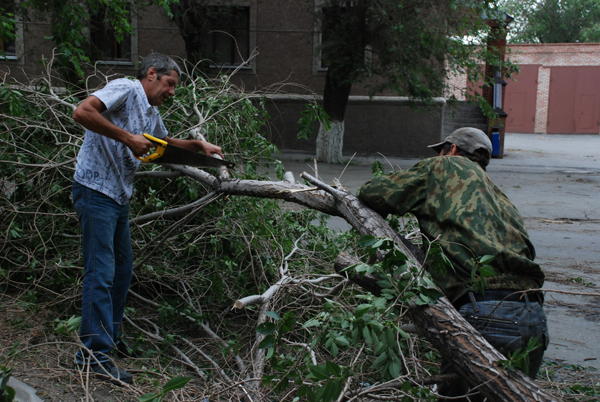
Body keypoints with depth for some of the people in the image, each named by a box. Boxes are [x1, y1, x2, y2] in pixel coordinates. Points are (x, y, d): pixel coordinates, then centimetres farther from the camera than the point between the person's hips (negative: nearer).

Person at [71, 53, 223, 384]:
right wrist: (127, 138, -23)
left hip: (119, 197, 10)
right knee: (101, 271, -12)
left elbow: (166, 142, 39)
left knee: (123, 268, 16)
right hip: (95, 191, -10)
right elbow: (82, 112, -24)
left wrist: (199, 145, 23)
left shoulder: (152, 115, 19)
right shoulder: (125, 89, -10)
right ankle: (93, 353, -9)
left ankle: (110, 335, 30)